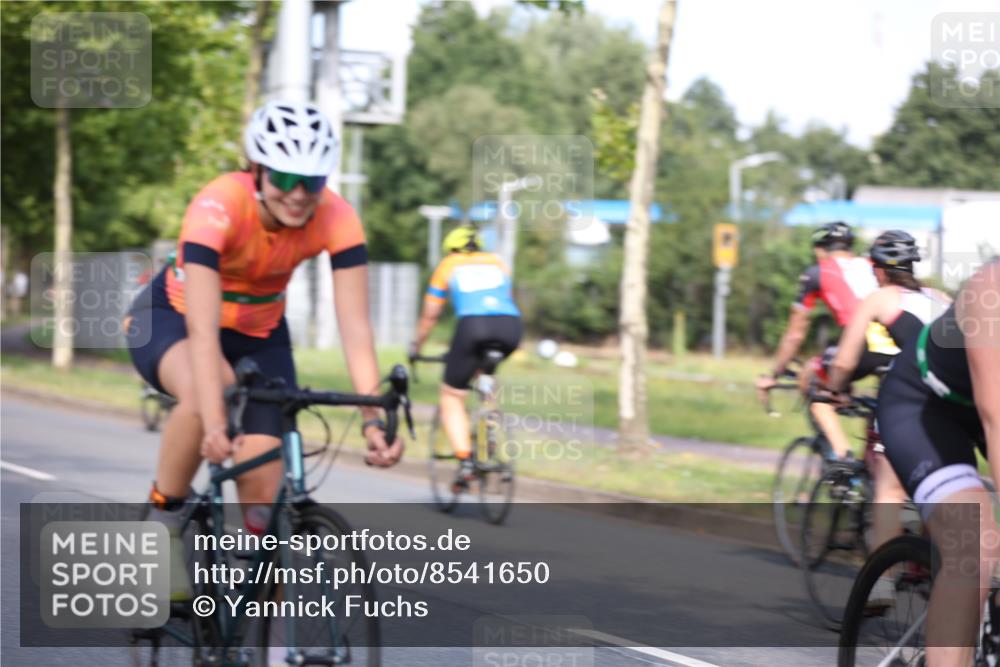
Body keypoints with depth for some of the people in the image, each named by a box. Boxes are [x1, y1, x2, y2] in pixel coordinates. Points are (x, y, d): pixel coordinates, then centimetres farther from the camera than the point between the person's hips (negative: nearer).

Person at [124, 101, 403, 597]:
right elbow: (203, 331, -42)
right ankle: (162, 520, -18)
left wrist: (373, 419, -40)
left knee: (264, 489, -9)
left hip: (260, 333, 4)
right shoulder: (218, 208, -36)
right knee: (207, 391, -38)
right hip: (172, 318, -3)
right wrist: (214, 425, -53)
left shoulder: (336, 220, -26)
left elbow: (355, 328, -28)